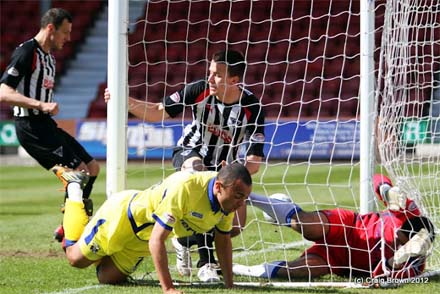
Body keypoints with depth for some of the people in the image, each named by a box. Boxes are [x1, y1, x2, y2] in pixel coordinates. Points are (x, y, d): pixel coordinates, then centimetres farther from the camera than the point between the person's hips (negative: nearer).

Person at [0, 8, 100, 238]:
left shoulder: (49, 57, 18)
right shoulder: (26, 52, -13)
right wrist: (41, 105, -29)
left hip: (45, 125, 10)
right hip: (31, 127, -10)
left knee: (92, 168, 9)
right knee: (79, 171, -15)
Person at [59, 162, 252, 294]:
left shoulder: (228, 199, -21)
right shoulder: (184, 188, -44)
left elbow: (223, 240, -3)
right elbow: (156, 240, -42)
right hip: (122, 214, -7)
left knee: (108, 278, 17)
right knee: (76, 259, 14)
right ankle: (74, 189, 33)